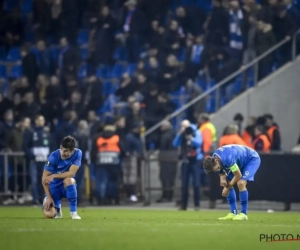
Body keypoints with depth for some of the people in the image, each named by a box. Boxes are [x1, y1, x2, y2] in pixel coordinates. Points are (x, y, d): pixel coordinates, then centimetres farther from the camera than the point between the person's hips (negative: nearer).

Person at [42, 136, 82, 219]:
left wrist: (54, 176, -30)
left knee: (69, 180, -36)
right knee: (48, 214, -19)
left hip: (67, 187, 0)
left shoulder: (78, 153, -17)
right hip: (54, 187, 0)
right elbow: (44, 178, -17)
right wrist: (49, 197, -19)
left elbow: (71, 173, -23)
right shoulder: (54, 156, -22)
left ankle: (73, 212, -21)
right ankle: (57, 208, 21)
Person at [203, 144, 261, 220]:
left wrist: (227, 187, -17)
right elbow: (222, 173, 2)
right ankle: (233, 213, 7)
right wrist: (223, 179, -23)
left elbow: (238, 175, -29)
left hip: (252, 159, -9)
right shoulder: (213, 160, -14)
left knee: (241, 183, -25)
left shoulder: (228, 159, -39)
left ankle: (244, 214, -14)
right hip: (240, 161, 9)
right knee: (228, 183, 0)